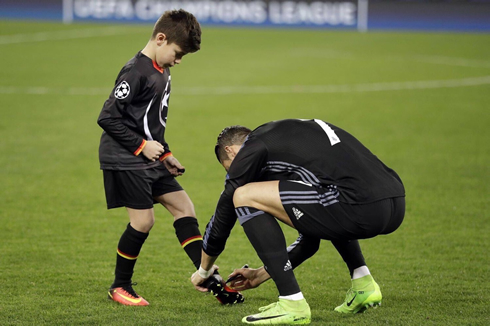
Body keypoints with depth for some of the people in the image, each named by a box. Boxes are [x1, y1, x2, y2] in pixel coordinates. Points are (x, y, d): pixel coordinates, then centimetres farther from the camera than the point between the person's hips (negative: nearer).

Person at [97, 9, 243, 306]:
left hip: (149, 158, 10)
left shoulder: (162, 72, 11)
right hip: (124, 159, -10)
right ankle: (120, 287, 6)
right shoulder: (136, 72, -18)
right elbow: (107, 117, -22)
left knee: (183, 206, 5)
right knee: (143, 220, -11)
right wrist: (141, 146, -18)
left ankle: (210, 278, 6)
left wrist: (165, 154, 14)